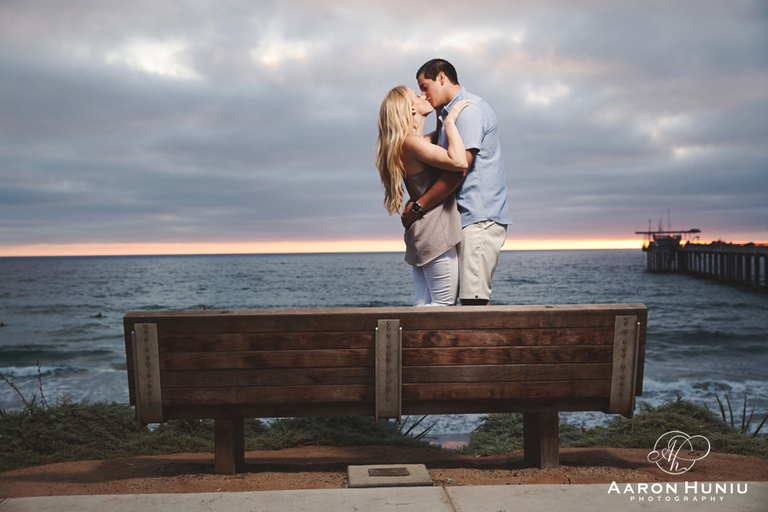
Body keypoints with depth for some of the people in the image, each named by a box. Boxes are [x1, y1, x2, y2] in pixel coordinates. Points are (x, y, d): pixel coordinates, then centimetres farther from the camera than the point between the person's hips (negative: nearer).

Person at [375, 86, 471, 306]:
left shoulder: (419, 141, 16)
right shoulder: (410, 142, -13)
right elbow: (459, 162, -24)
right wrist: (450, 120, -13)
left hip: (423, 235, 10)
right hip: (436, 232, -10)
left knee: (423, 306, 9)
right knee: (445, 304, -5)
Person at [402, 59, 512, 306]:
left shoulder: (469, 109, -9)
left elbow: (458, 169, -19)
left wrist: (418, 207, -15)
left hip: (480, 218, -10)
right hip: (470, 218, 10)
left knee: (474, 298, -13)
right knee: (469, 296, 8)